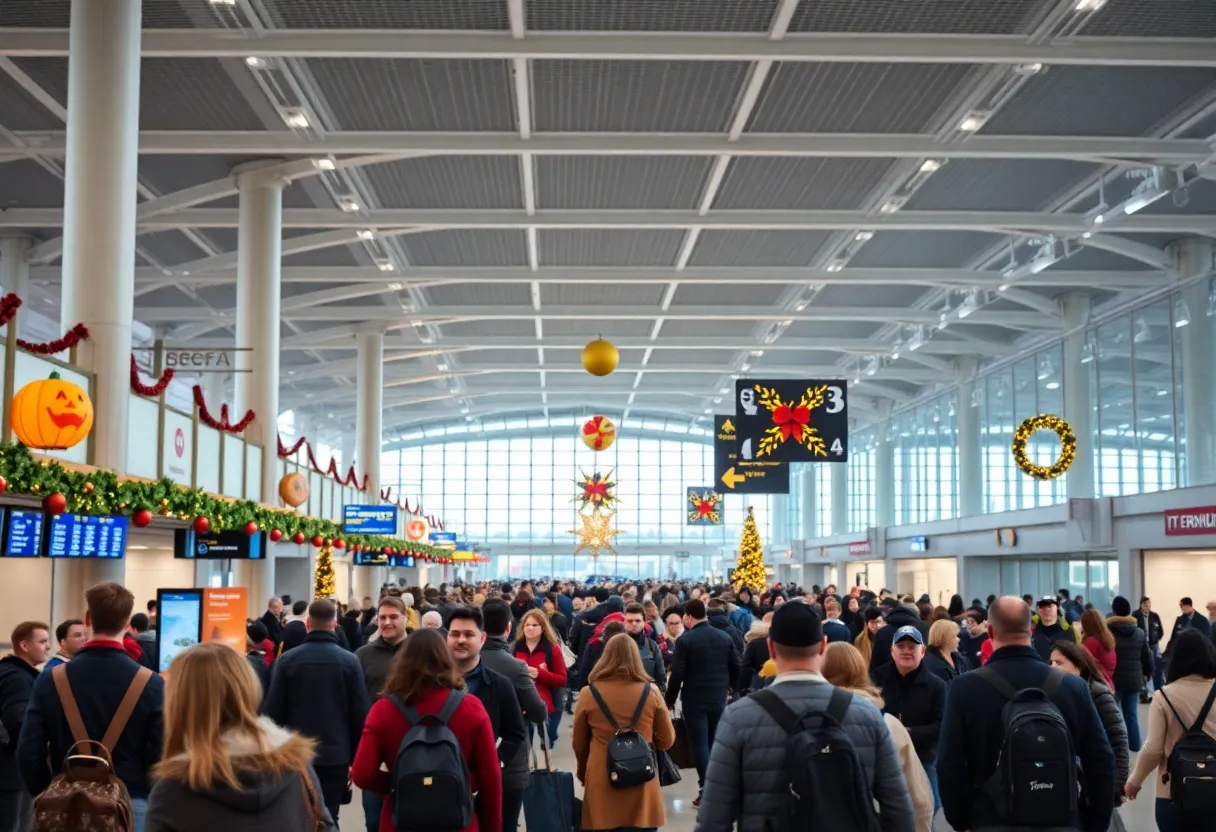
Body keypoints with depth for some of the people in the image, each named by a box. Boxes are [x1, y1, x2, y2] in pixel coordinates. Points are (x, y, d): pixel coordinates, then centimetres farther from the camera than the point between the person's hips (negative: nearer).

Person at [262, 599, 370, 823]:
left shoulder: (287, 659, -4)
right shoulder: (350, 661, -4)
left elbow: (273, 711, -2)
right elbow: (360, 714, -3)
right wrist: (355, 757, 6)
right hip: (335, 756, 0)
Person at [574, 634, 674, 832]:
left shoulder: (589, 694, -3)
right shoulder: (651, 692, -3)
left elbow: (579, 744, 8)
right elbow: (667, 740, 5)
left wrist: (584, 774, 26)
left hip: (601, 782, 0)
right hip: (642, 781, 0)